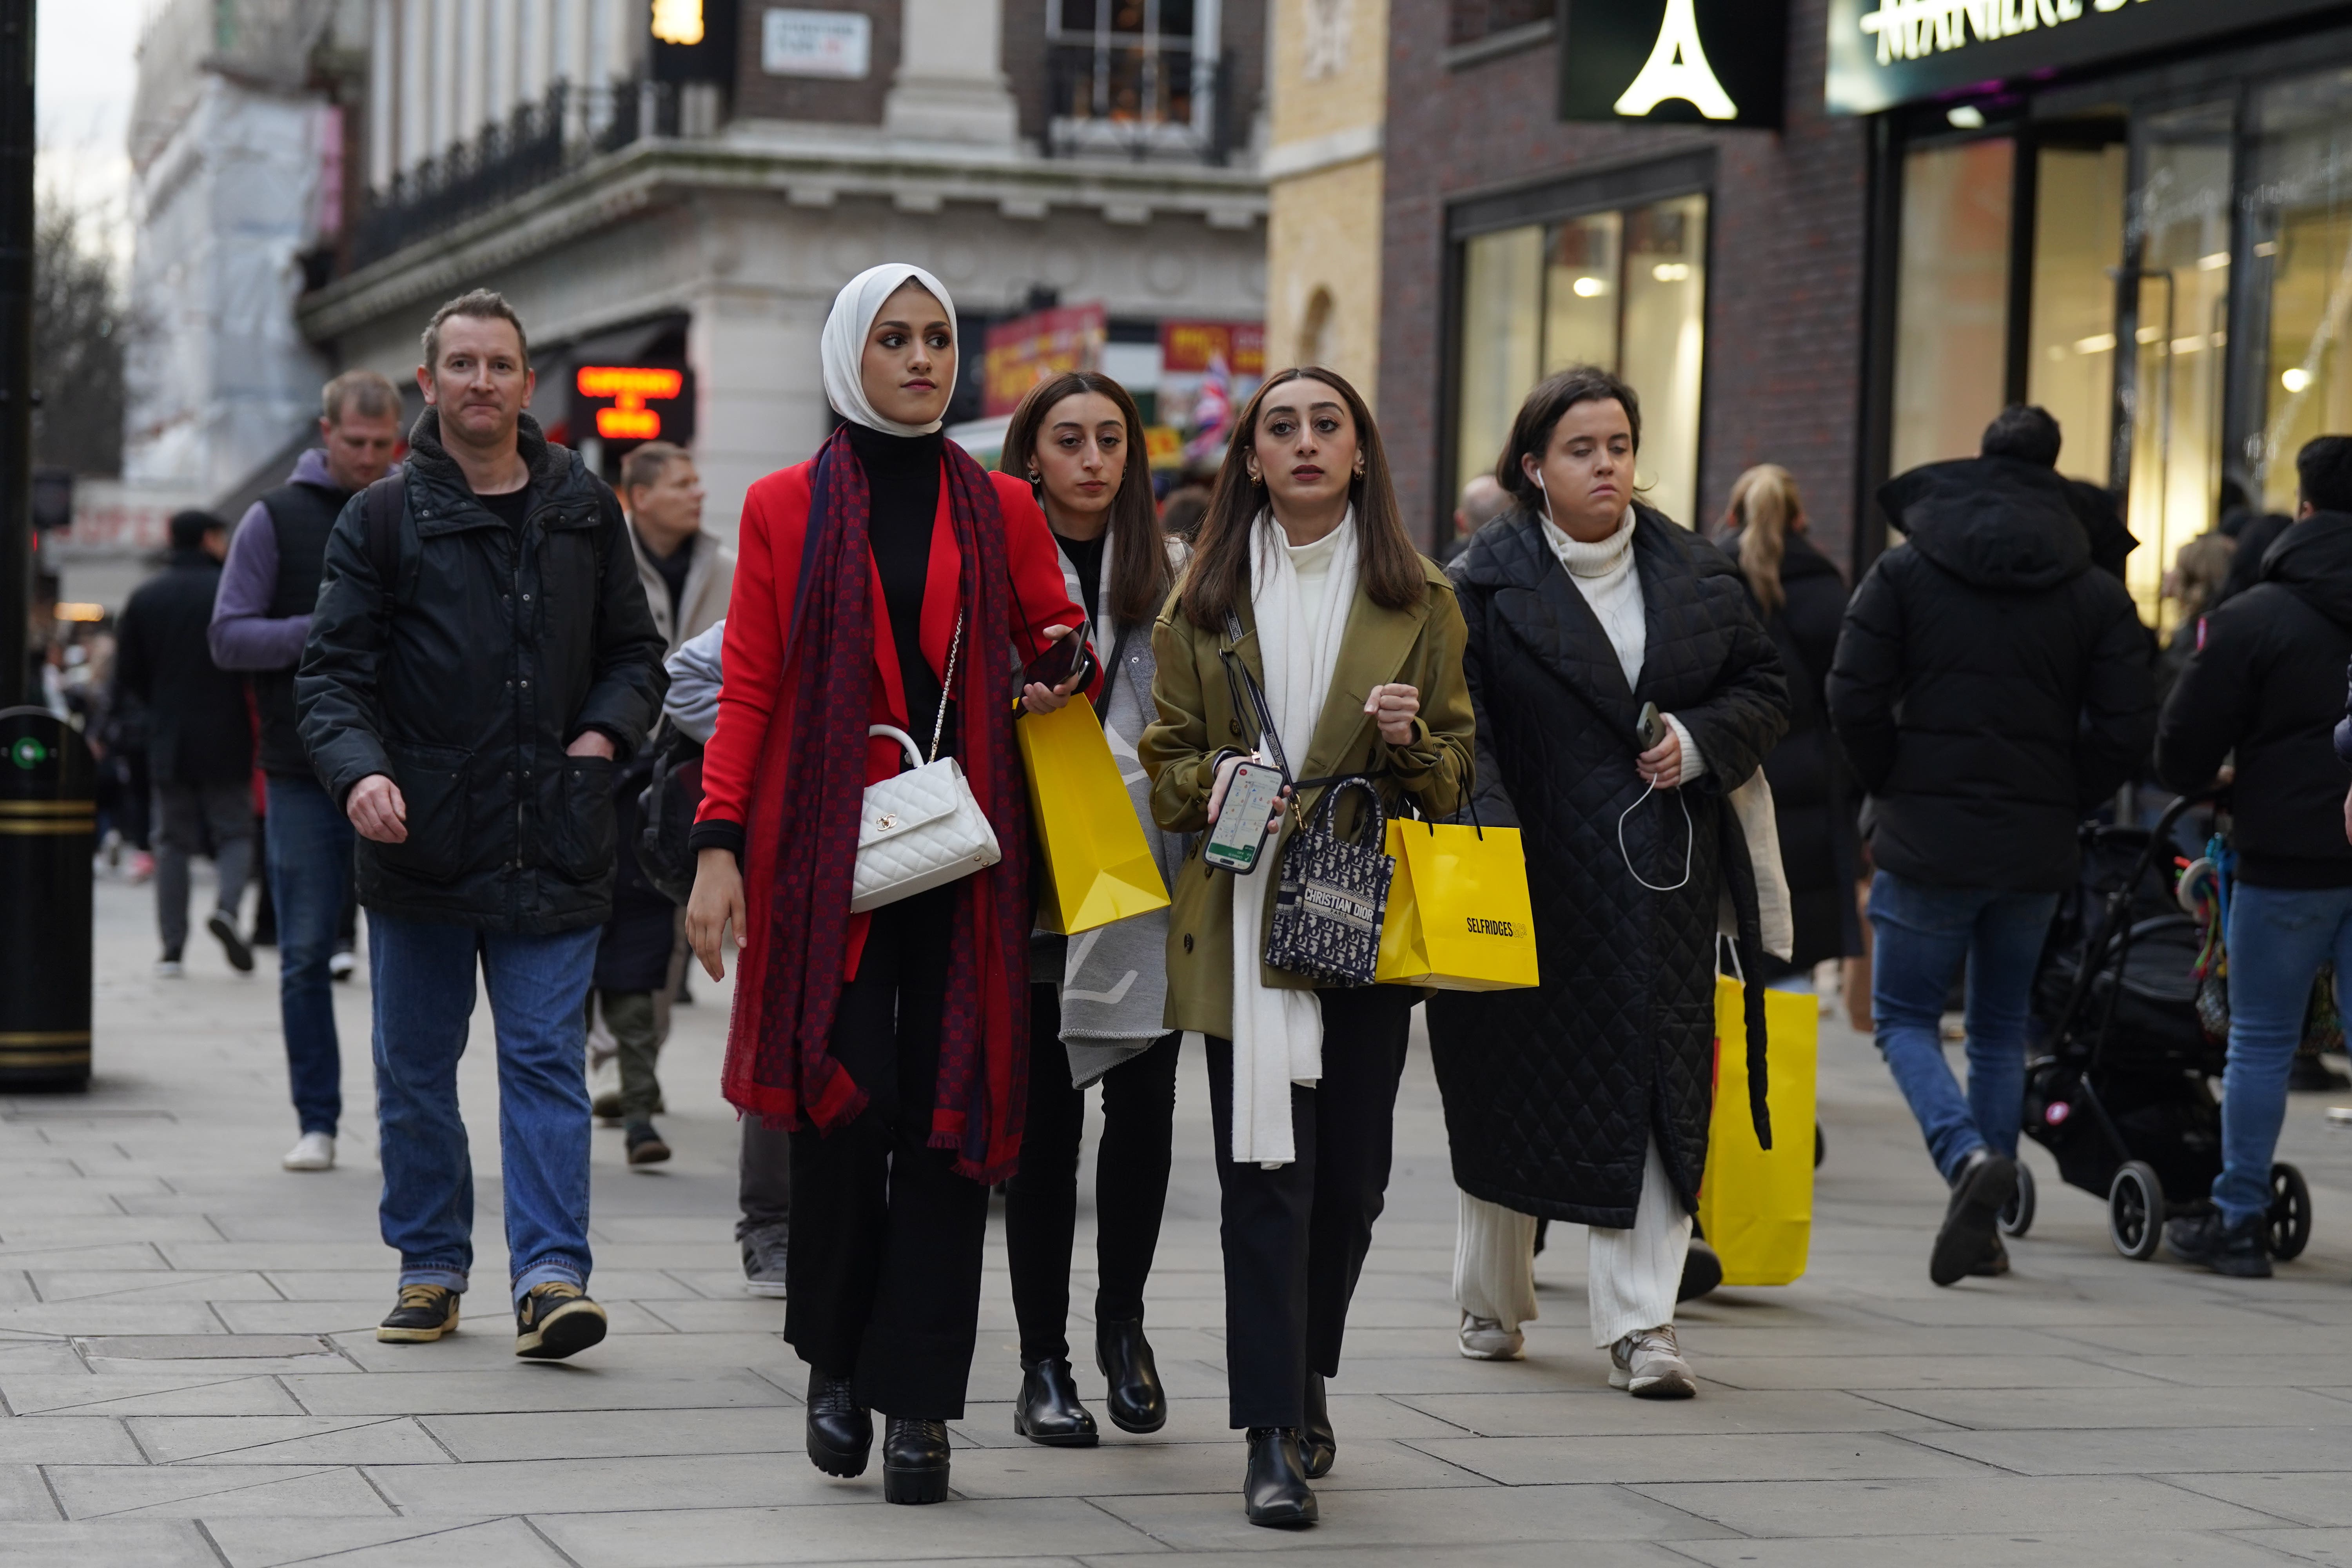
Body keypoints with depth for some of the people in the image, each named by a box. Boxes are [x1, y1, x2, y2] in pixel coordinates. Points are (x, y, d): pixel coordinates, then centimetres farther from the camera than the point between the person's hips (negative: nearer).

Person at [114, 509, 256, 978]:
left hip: (168, 743, 3)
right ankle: (227, 906, -21)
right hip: (226, 741, -3)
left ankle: (173, 948, 4)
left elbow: (129, 675, 6)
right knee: (235, 832, 6)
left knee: (173, 841, 9)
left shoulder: (145, 598, 5)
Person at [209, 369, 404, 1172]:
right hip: (305, 773, -1)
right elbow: (227, 638, -3)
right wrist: (322, 633, -16)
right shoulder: (275, 520, 3)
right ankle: (317, 1120, 11)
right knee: (307, 955, 2)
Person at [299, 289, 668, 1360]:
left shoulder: (584, 512, 11)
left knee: (547, 1061, -5)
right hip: (419, 843, 0)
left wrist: (607, 731, 0)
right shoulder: (381, 520, 3)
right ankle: (431, 1267, 20)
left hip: (554, 845, 0)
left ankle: (551, 1274, -8)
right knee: (415, 1071, 8)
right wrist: (359, 769, -21)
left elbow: (636, 650, 20)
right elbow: (331, 671, -2)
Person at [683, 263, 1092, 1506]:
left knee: (947, 1111, -2)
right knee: (847, 1099, -8)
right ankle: (835, 1358, 14)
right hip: (827, 843, -2)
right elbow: (749, 688, 3)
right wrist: (718, 846, -7)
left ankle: (916, 1401, 4)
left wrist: (1066, 677, -8)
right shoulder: (788, 507, 6)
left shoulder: (999, 510, 11)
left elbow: (1059, 643, 17)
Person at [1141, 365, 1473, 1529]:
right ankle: (1275, 1439, -7)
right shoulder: (1204, 602, 8)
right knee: (1264, 1170, -8)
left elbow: (1458, 772, 10)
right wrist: (1213, 780, -12)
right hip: (1243, 914, -1)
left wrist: (1412, 743, -11)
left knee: (1351, 1171, 5)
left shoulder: (1419, 602, 8)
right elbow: (1165, 760, 10)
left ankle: (1304, 1381, 28)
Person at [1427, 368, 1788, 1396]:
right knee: (1512, 1092, 9)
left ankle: (1640, 1323, -2)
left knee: (1656, 1095, -4)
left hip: (1662, 882, 2)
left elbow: (1765, 689, 15)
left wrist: (1700, 739, -5)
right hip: (1534, 879, -2)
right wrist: (1488, 843, -28)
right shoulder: (1486, 582, -4)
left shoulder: (1694, 576, 8)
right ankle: (1492, 1302, 27)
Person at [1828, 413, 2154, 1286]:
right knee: (2001, 1028, 15)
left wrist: (1892, 790, 7)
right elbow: (2127, 732, -1)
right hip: (2037, 853, 3)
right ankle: (1982, 1228, 13)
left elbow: (1854, 701, -7)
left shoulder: (1904, 574, 0)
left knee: (1905, 1017, 7)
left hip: (1926, 843, -3)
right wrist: (2060, 806, 12)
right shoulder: (2095, 595, 5)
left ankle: (1968, 1156, -20)